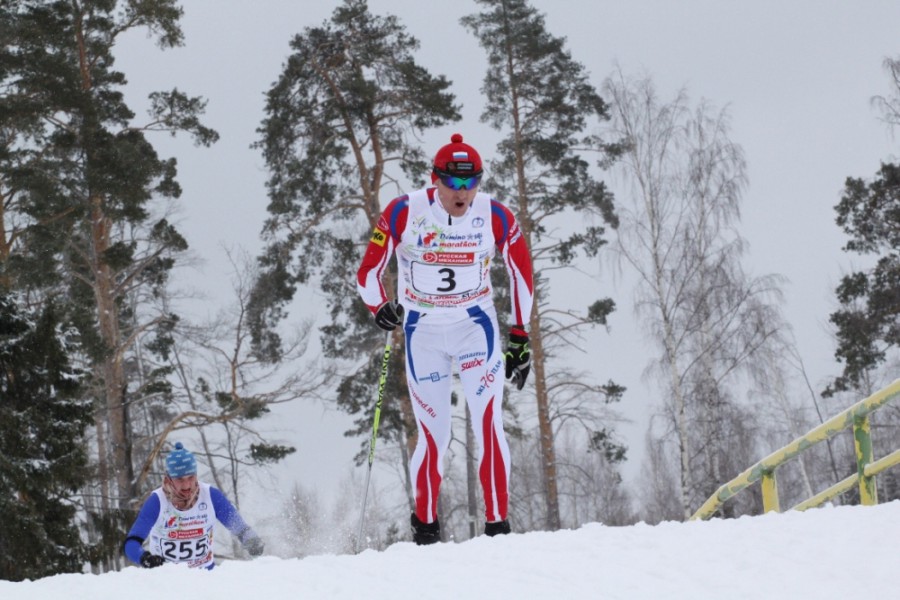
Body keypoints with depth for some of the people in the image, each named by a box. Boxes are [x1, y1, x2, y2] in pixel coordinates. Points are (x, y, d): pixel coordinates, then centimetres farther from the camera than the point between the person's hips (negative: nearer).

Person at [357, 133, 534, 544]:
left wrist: (519, 338, 3)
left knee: (488, 425, -14)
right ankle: (424, 523, 25)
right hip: (423, 332, 0)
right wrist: (380, 308, -25)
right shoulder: (404, 213, -15)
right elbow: (368, 274, -6)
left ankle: (497, 524, -10)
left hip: (477, 326, 0)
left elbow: (521, 275, 3)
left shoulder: (496, 217, -11)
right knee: (434, 437, 3)